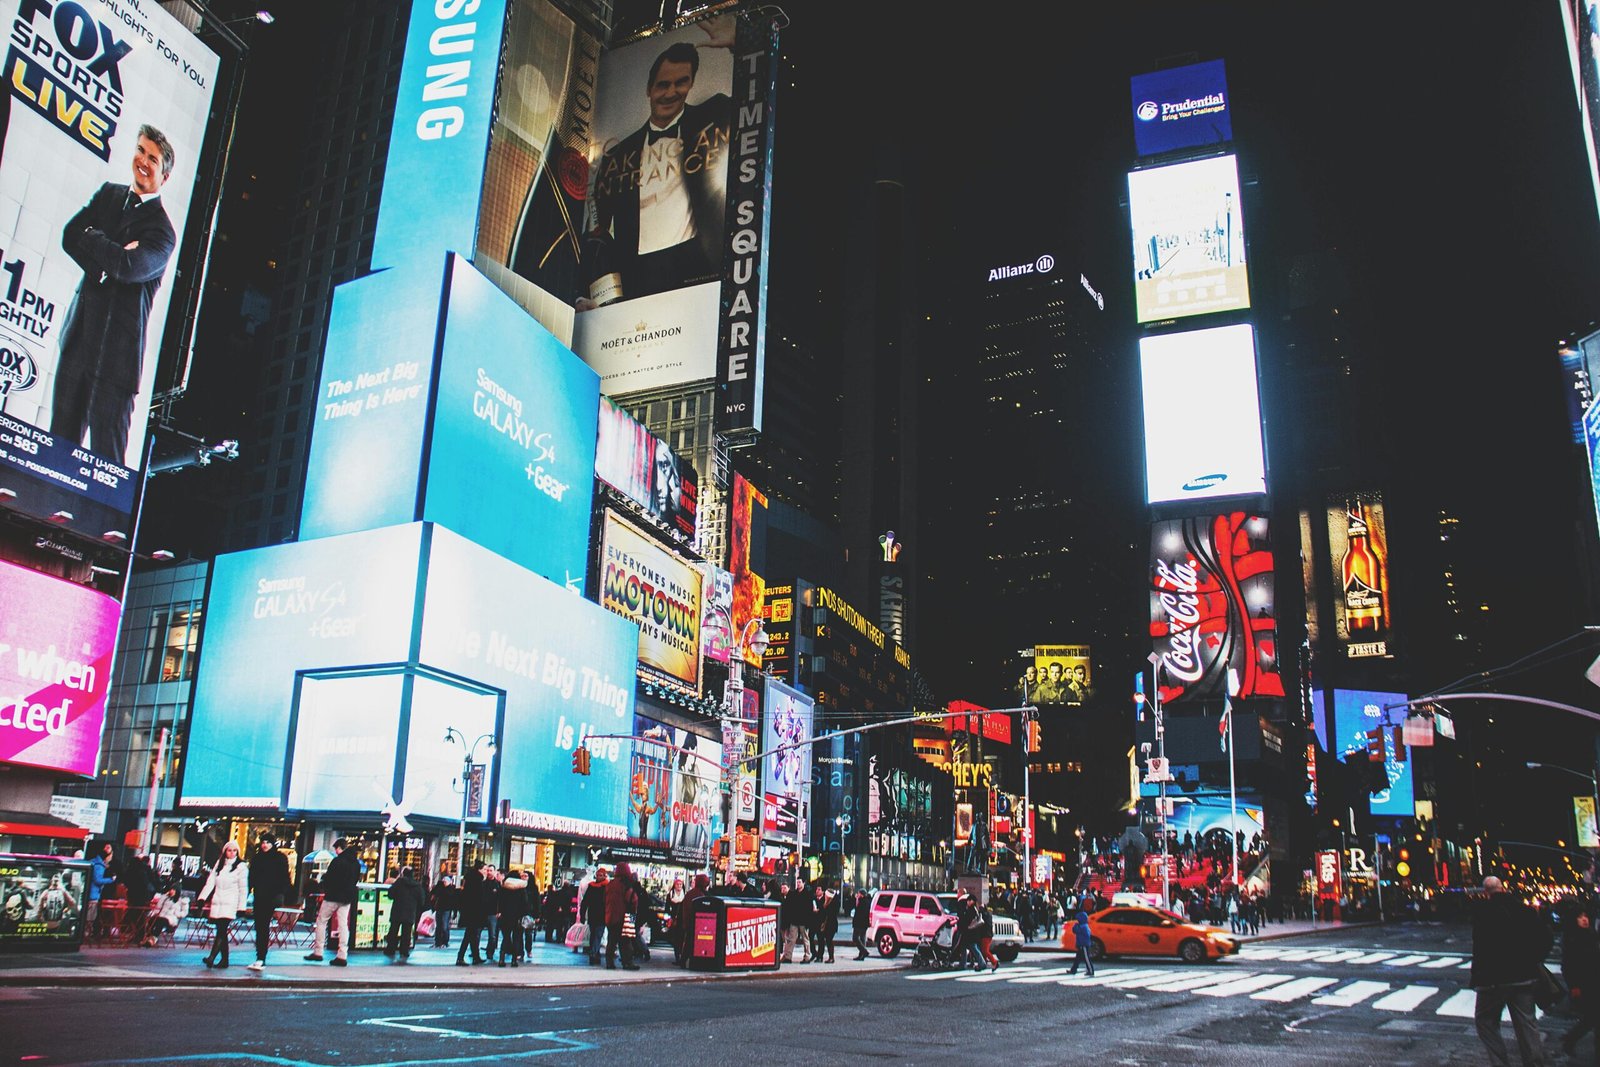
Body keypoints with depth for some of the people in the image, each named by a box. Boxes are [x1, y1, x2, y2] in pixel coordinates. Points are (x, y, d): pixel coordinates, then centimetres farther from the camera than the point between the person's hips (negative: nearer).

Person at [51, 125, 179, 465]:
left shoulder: (162, 232, -4)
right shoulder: (109, 193, 15)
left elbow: (130, 266, -20)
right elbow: (70, 235, 5)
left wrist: (91, 239, -5)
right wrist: (110, 258, -9)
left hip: (117, 346, -6)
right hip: (79, 333, 6)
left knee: (107, 452, -5)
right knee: (62, 439, 9)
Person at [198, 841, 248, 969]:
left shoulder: (241, 866, 1)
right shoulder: (218, 864, 14)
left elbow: (243, 889, 0)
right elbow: (210, 882, 9)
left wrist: (241, 907, -4)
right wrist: (202, 897, -4)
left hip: (230, 904, -5)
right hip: (217, 902, 5)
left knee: (221, 930, -16)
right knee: (221, 932, 6)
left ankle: (211, 957, -26)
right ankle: (224, 960, 11)